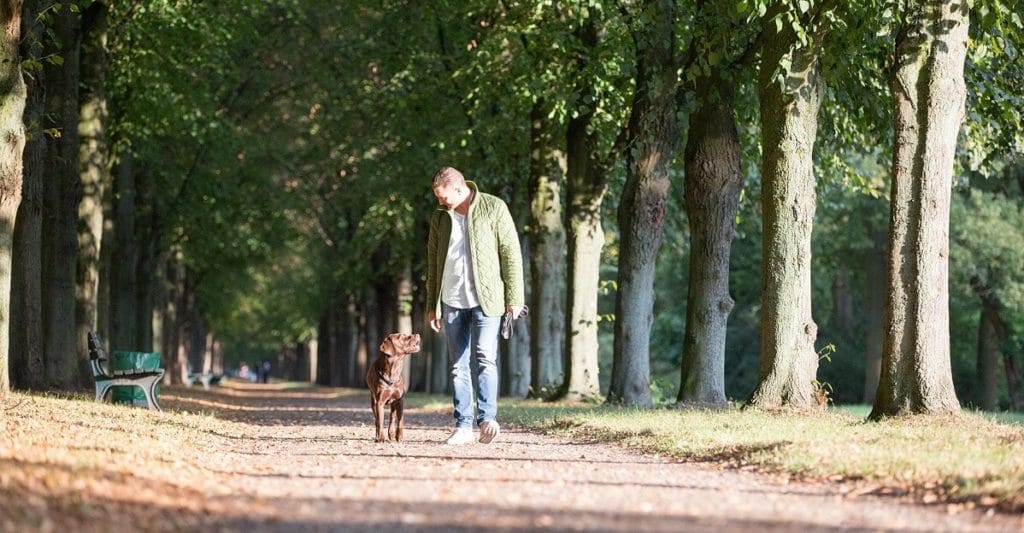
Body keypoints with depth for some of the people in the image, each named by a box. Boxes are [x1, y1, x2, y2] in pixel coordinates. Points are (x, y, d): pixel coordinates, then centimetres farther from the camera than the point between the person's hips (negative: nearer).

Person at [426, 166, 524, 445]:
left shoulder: (493, 208, -4)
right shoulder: (440, 217, 9)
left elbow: (511, 253, -4)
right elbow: (433, 263, 15)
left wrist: (514, 297, -8)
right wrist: (432, 305, 14)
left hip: (486, 299, -5)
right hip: (452, 301, 5)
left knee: (485, 357, -19)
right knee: (458, 365, 4)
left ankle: (487, 417, -23)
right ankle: (463, 425, 7)